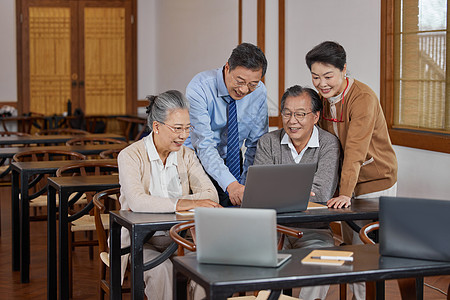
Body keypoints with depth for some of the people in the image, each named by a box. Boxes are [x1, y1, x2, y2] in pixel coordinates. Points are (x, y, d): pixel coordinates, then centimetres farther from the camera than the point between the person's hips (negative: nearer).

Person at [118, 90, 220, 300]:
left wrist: (169, 204, -20)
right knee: (162, 270, -34)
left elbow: (211, 195, -6)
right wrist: (184, 203, -31)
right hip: (142, 239, -3)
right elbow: (137, 202, -25)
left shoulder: (186, 156, 8)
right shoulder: (131, 156, -7)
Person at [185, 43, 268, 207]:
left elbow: (255, 144, -2)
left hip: (232, 161, 3)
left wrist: (246, 185, -13)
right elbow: (204, 145, -32)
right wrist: (230, 184, -44)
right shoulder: (199, 88, -24)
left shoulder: (259, 92, -9)